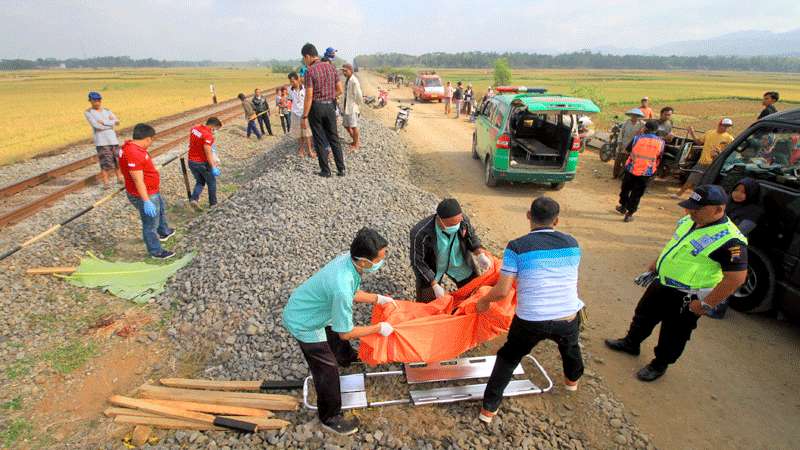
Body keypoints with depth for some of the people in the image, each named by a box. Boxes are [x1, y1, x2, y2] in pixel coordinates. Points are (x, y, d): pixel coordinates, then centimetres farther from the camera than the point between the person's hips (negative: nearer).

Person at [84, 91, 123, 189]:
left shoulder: (107, 110, 14)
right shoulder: (88, 112, 1)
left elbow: (116, 121, 1)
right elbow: (96, 125, -11)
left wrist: (104, 122, -10)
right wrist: (110, 123, -5)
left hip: (112, 138, 4)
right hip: (101, 140, -4)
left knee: (117, 159, 6)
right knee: (105, 161, -9)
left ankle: (119, 178, 19)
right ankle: (106, 182, -4)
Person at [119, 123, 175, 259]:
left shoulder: (131, 146, 1)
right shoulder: (134, 154, -30)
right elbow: (138, 181, -31)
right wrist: (146, 201, -30)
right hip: (145, 196, -11)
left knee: (161, 208, 32)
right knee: (151, 225, 5)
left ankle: (164, 232, 53)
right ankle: (156, 252, 21)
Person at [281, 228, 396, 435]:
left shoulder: (348, 258, -18)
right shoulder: (341, 287, -41)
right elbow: (346, 333, -26)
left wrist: (378, 298, 1)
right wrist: (379, 328, -17)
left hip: (305, 307, 8)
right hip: (303, 324, -8)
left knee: (335, 331, 33)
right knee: (327, 370, 5)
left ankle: (345, 356, 65)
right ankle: (330, 418, 29)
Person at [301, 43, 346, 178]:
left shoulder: (310, 71, -12)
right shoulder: (331, 67, 4)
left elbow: (309, 97, -16)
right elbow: (340, 90, 6)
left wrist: (304, 117, -11)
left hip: (316, 107, -5)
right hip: (330, 106, 5)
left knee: (320, 141, 5)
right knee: (334, 138, 12)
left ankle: (325, 170, 11)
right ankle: (341, 168, 11)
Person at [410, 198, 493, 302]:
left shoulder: (463, 220, -26)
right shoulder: (421, 233, -36)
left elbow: (471, 237, -4)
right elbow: (418, 262, -23)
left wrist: (480, 254, -21)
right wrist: (434, 285, -25)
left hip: (459, 263, 4)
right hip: (431, 267, -3)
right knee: (426, 303, 3)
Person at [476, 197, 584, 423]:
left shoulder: (517, 247, -11)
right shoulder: (572, 243, 2)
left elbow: (501, 292, -13)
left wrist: (484, 300, 7)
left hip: (530, 321, -3)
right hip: (568, 318, 3)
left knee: (508, 358, 23)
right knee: (570, 346, 38)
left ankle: (489, 408, 29)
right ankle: (572, 379, 67)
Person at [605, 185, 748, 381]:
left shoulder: (729, 240, -27)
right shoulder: (689, 221, -2)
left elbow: (736, 278, -25)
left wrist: (706, 305, -22)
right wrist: (653, 268, 16)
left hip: (686, 299, -8)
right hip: (661, 283, 8)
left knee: (673, 335, 13)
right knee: (643, 315, 24)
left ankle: (659, 364, 36)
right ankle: (631, 343, 48)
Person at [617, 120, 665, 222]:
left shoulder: (637, 138, -7)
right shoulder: (661, 142, -2)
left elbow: (627, 150, 6)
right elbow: (659, 158, 8)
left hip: (631, 170, 0)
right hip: (646, 173, 0)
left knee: (625, 189, 22)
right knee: (636, 194, 10)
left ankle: (623, 207, 38)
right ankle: (629, 214, 14)